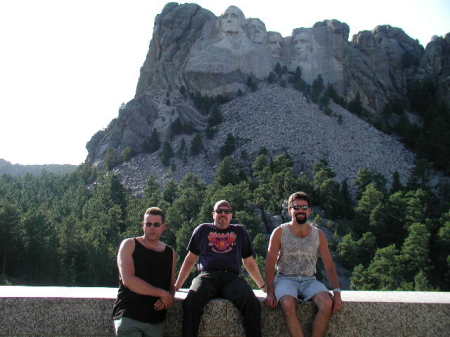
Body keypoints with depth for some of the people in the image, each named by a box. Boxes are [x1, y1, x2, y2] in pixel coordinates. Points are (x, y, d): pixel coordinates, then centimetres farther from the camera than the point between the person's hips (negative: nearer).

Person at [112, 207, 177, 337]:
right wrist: (161, 293, -11)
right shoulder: (129, 245, -1)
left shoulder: (171, 253, 12)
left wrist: (167, 299, -6)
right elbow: (128, 280, -13)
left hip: (156, 321, 4)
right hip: (128, 317, -4)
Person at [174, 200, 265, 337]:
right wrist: (177, 285, 20)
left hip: (232, 278, 1)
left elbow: (249, 262, 29)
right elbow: (190, 259, 24)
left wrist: (263, 286, 24)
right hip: (207, 276, 0)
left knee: (252, 304, -31)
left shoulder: (240, 232, 24)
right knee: (191, 303, -34)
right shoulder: (203, 230, 22)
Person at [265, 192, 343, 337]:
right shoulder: (280, 232, 0)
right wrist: (270, 292, -16)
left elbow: (329, 266, 4)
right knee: (288, 305, -35)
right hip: (286, 279, -2)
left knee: (327, 303, -28)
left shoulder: (318, 235, 7)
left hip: (309, 280, 2)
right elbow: (270, 263, -5)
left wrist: (337, 292, -10)